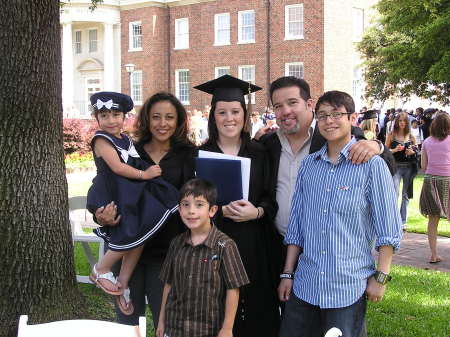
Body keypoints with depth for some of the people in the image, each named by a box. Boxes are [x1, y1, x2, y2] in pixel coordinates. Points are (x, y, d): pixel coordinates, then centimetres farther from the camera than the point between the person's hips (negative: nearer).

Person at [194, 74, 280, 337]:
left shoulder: (259, 153, 6)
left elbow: (271, 200, 5)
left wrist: (256, 212, -15)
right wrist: (222, 210, -17)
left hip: (254, 247, 1)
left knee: (256, 315, 5)